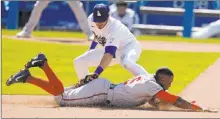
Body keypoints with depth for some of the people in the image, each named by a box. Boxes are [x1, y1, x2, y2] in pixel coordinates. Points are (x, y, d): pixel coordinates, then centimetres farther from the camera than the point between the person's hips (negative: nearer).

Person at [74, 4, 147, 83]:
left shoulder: (114, 28, -37)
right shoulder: (91, 20, -17)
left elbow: (109, 54, -46)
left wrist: (96, 73, -55)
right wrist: (90, 50, 18)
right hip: (109, 48, 7)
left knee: (126, 62, -44)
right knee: (79, 62, -3)